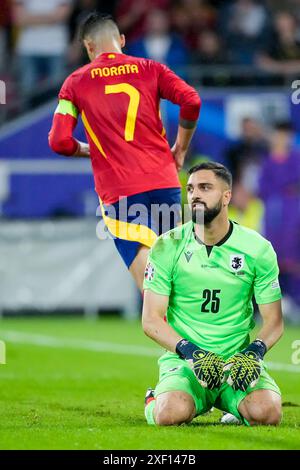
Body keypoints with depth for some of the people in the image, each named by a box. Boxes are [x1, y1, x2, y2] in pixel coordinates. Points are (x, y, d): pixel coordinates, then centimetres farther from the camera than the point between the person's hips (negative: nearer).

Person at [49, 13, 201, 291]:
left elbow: (59, 142, 0)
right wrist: (180, 149, 10)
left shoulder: (76, 82, 7)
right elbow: (191, 101, -4)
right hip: (164, 181, 2)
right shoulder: (150, 69, 10)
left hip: (118, 192, -2)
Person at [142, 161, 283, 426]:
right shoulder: (168, 246, -2)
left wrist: (255, 351, -17)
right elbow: (151, 319, -3)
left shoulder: (258, 249, 1)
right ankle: (156, 401, 7)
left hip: (238, 359, 1)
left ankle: (234, 406, 9)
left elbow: (274, 320, 5)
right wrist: (190, 352, -20)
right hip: (183, 358, -1)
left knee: (266, 412, -30)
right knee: (172, 414, -33)